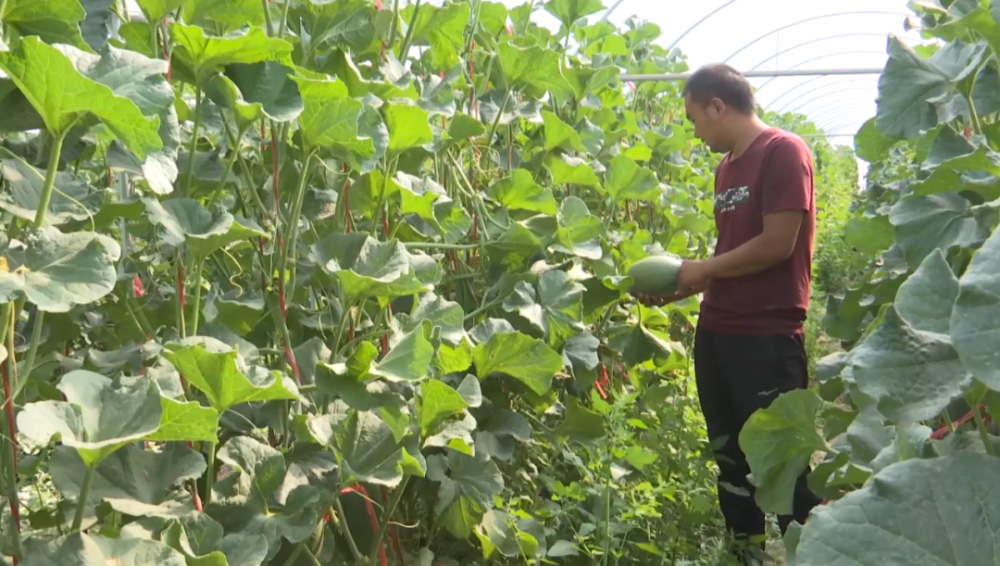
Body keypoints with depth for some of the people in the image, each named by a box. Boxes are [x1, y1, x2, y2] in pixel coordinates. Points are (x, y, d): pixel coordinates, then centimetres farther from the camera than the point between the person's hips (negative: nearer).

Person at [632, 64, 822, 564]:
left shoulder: (783, 151, -10)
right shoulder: (725, 167, 14)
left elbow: (777, 245, -17)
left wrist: (702, 270, -8)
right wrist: (674, 289, 8)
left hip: (767, 338, -8)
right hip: (715, 333, 8)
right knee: (731, 461, 15)